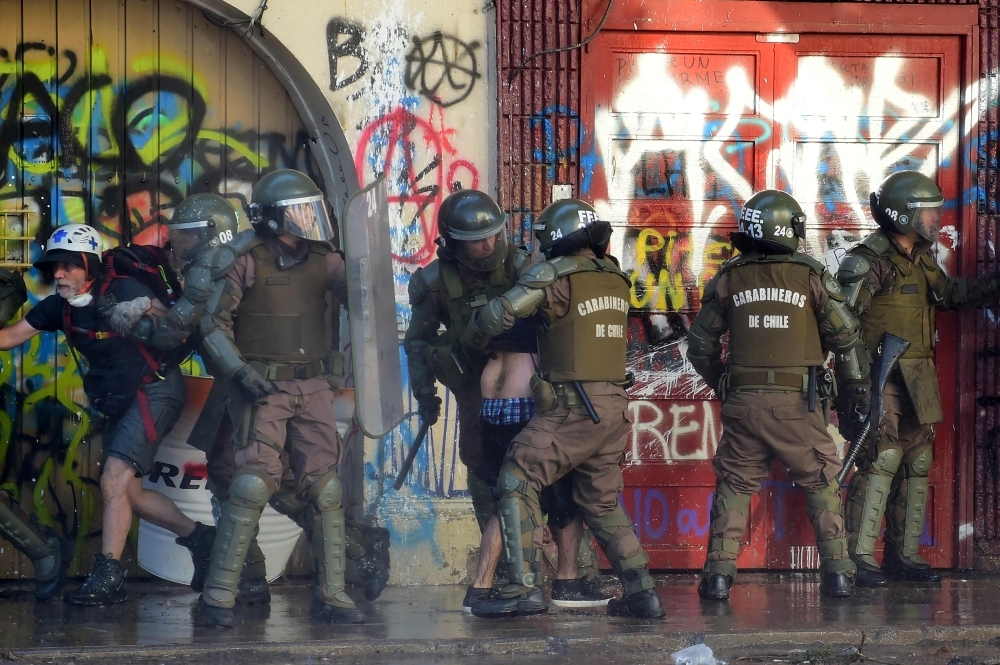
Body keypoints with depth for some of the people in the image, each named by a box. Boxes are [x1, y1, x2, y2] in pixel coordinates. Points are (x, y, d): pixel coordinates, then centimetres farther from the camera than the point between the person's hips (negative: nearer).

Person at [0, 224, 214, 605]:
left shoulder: (123, 291, -18)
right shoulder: (59, 307, 1)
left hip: (154, 391, -8)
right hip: (119, 402, 8)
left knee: (114, 483, -16)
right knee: (129, 493, 10)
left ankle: (107, 577, -12)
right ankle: (200, 536, 27)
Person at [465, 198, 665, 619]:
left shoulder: (555, 276, -10)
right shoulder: (614, 279, 12)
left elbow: (500, 313, -15)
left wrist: (472, 340, 5)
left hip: (571, 406, -7)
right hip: (613, 406, 7)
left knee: (517, 483, -2)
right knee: (602, 502, 18)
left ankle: (524, 587, -10)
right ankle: (641, 592, 15)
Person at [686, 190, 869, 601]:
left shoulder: (728, 279, 4)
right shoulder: (811, 277, -2)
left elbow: (700, 344, 10)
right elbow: (846, 337, -1)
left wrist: (720, 384, 25)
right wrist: (858, 388, 13)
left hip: (743, 401, 1)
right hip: (798, 404, -1)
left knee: (734, 487, 11)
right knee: (821, 486, 12)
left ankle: (719, 575, 4)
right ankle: (837, 574, 9)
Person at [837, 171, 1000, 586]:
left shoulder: (922, 260, 13)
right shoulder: (867, 261, -13)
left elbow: (950, 295, 29)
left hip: (917, 378, 9)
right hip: (878, 376, -8)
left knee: (917, 462, 9)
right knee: (882, 458, -16)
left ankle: (903, 555, 18)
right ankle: (858, 557, -11)